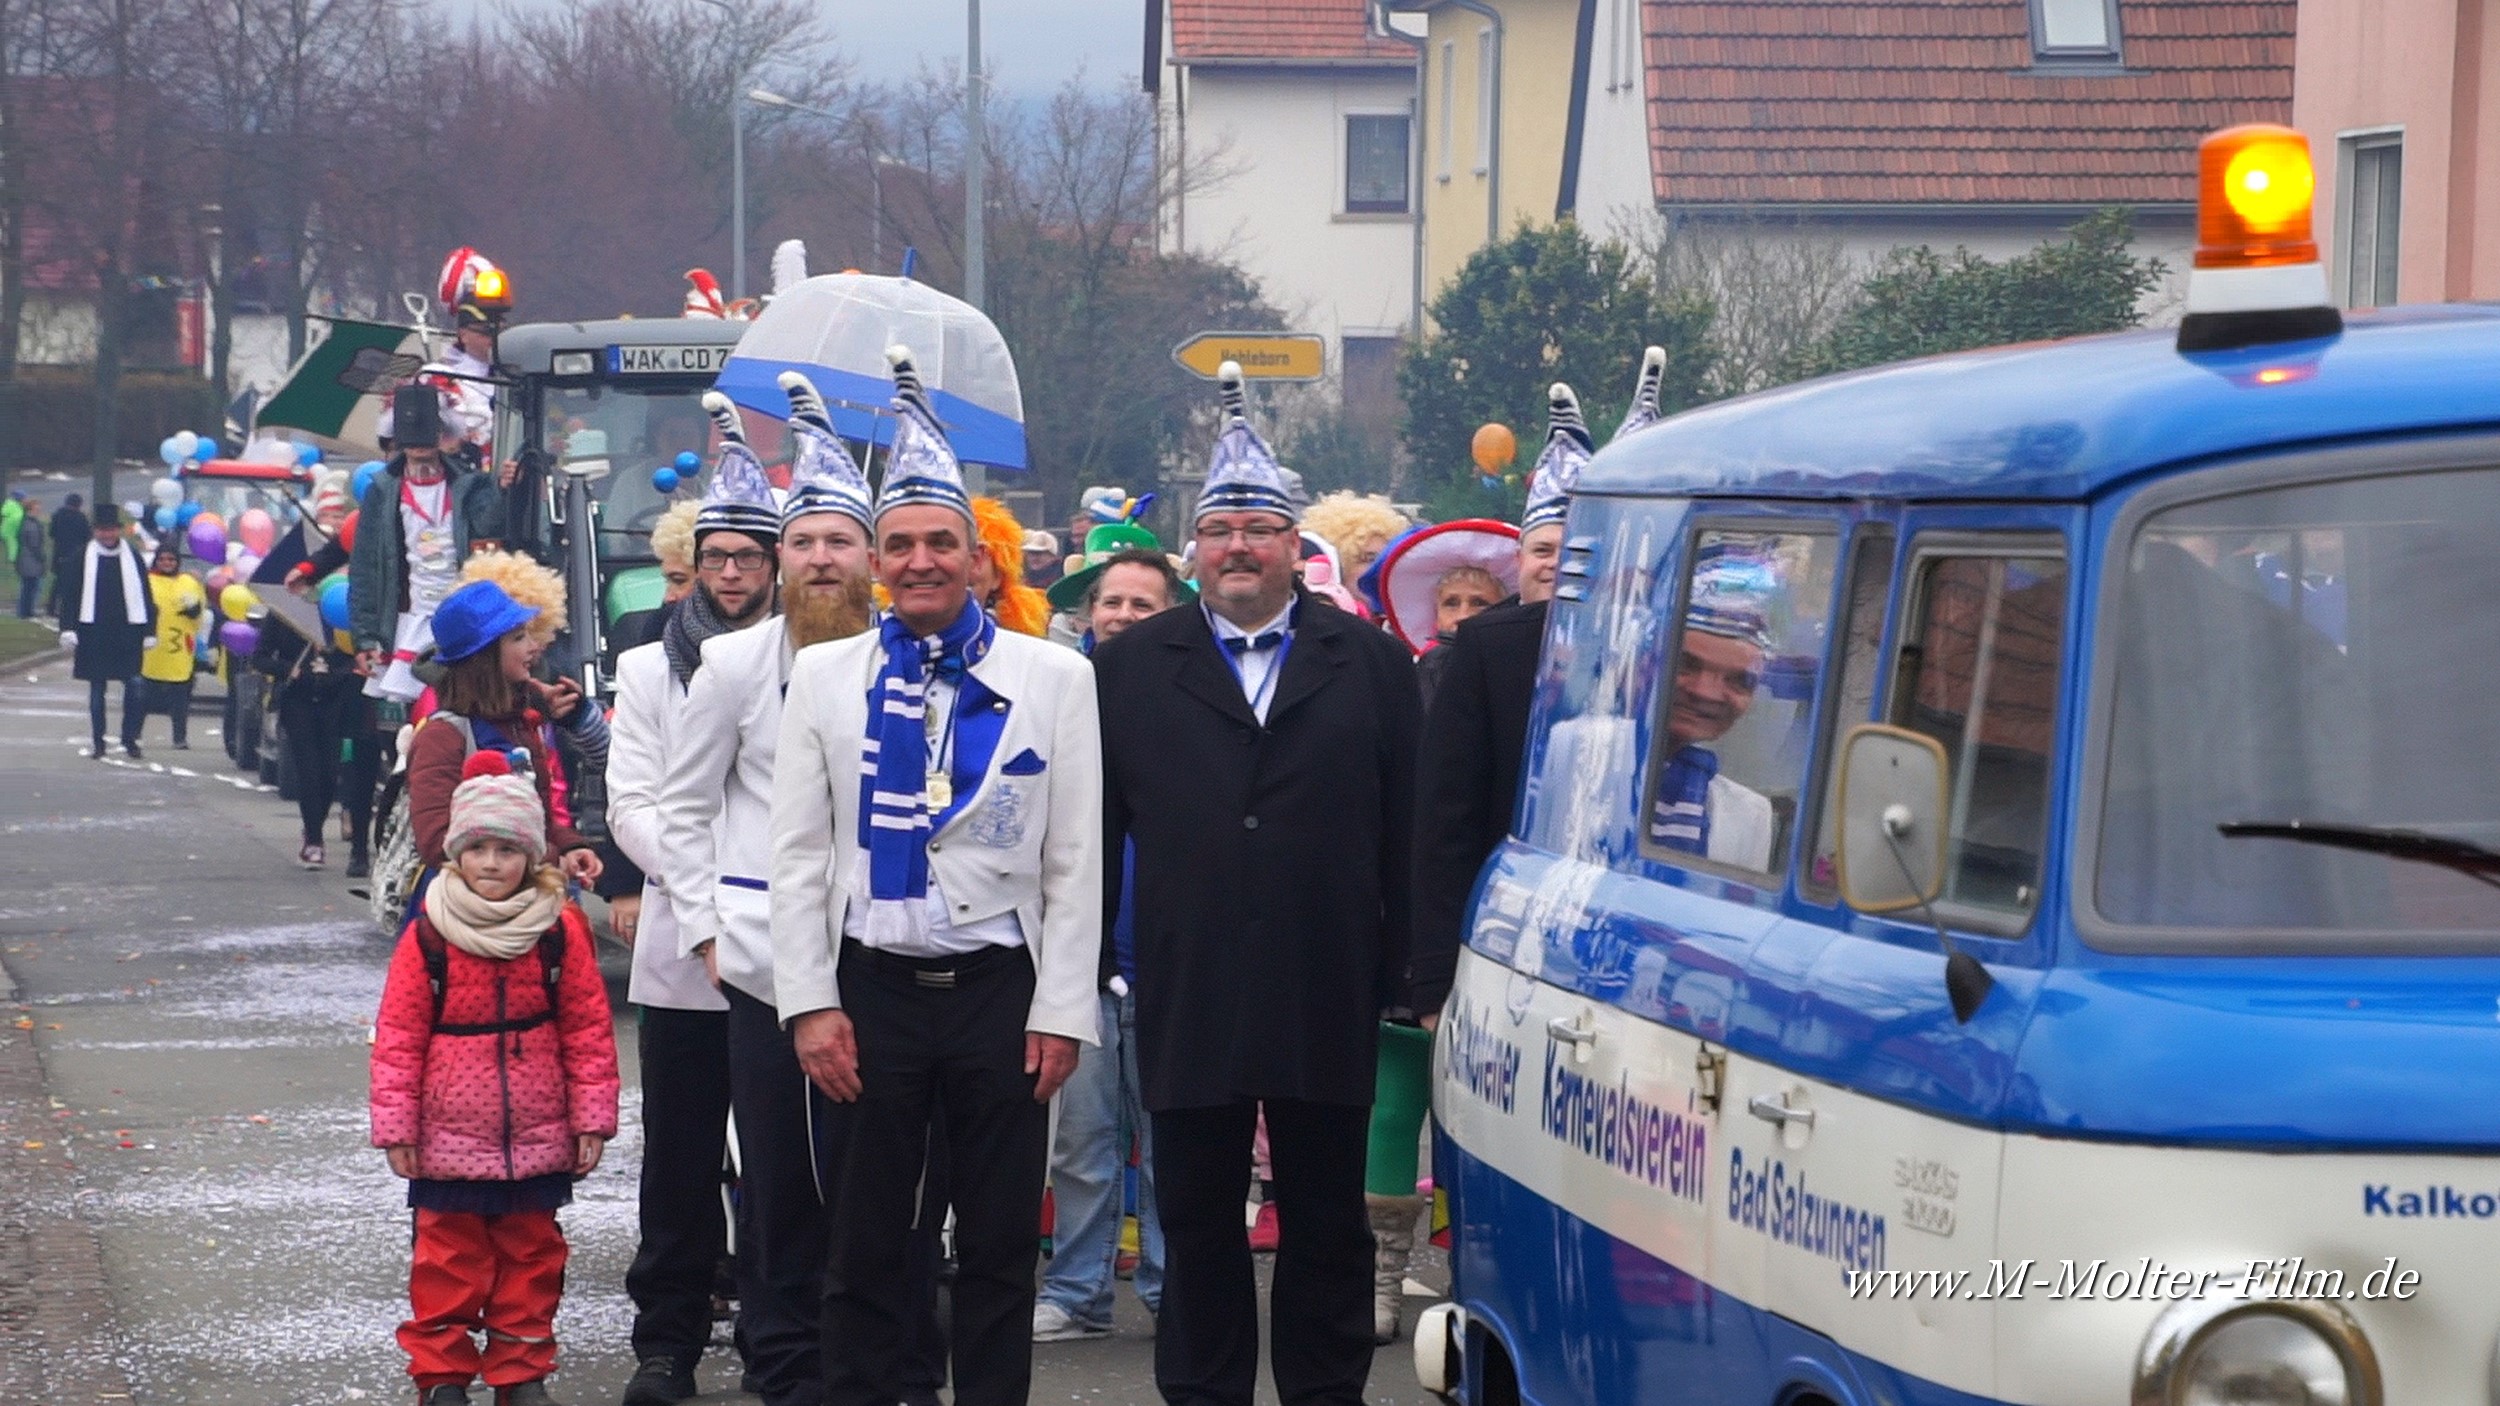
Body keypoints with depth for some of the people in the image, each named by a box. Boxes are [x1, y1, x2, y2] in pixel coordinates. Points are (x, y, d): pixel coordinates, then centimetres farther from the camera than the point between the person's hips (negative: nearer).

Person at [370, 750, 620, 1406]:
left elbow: (589, 1030, 1)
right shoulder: (428, 938, -6)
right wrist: (395, 1127, -5)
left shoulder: (560, 932, -3)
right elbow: (398, 1037, -3)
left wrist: (592, 1120, 0)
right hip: (450, 1138, -1)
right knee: (449, 1260, 4)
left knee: (531, 1257, 10)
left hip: (537, 1139, 1)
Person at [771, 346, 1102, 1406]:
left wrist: (1061, 1012, -4)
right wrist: (811, 1002, -4)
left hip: (1002, 990, -1)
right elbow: (799, 853, 4)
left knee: (1000, 1245, 5)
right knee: (865, 1245, 5)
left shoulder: (1056, 680, 2)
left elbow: (1075, 864, 1)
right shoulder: (825, 676, 5)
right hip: (870, 989, 1)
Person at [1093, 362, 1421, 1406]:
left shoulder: (1371, 665, 6)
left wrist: (1408, 969, -2)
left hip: (1328, 1001, 0)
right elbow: (1095, 829, 4)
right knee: (1197, 1225, 7)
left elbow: (1408, 834, 3)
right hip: (1188, 999, 0)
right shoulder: (1131, 667, 7)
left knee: (1327, 1225, 7)